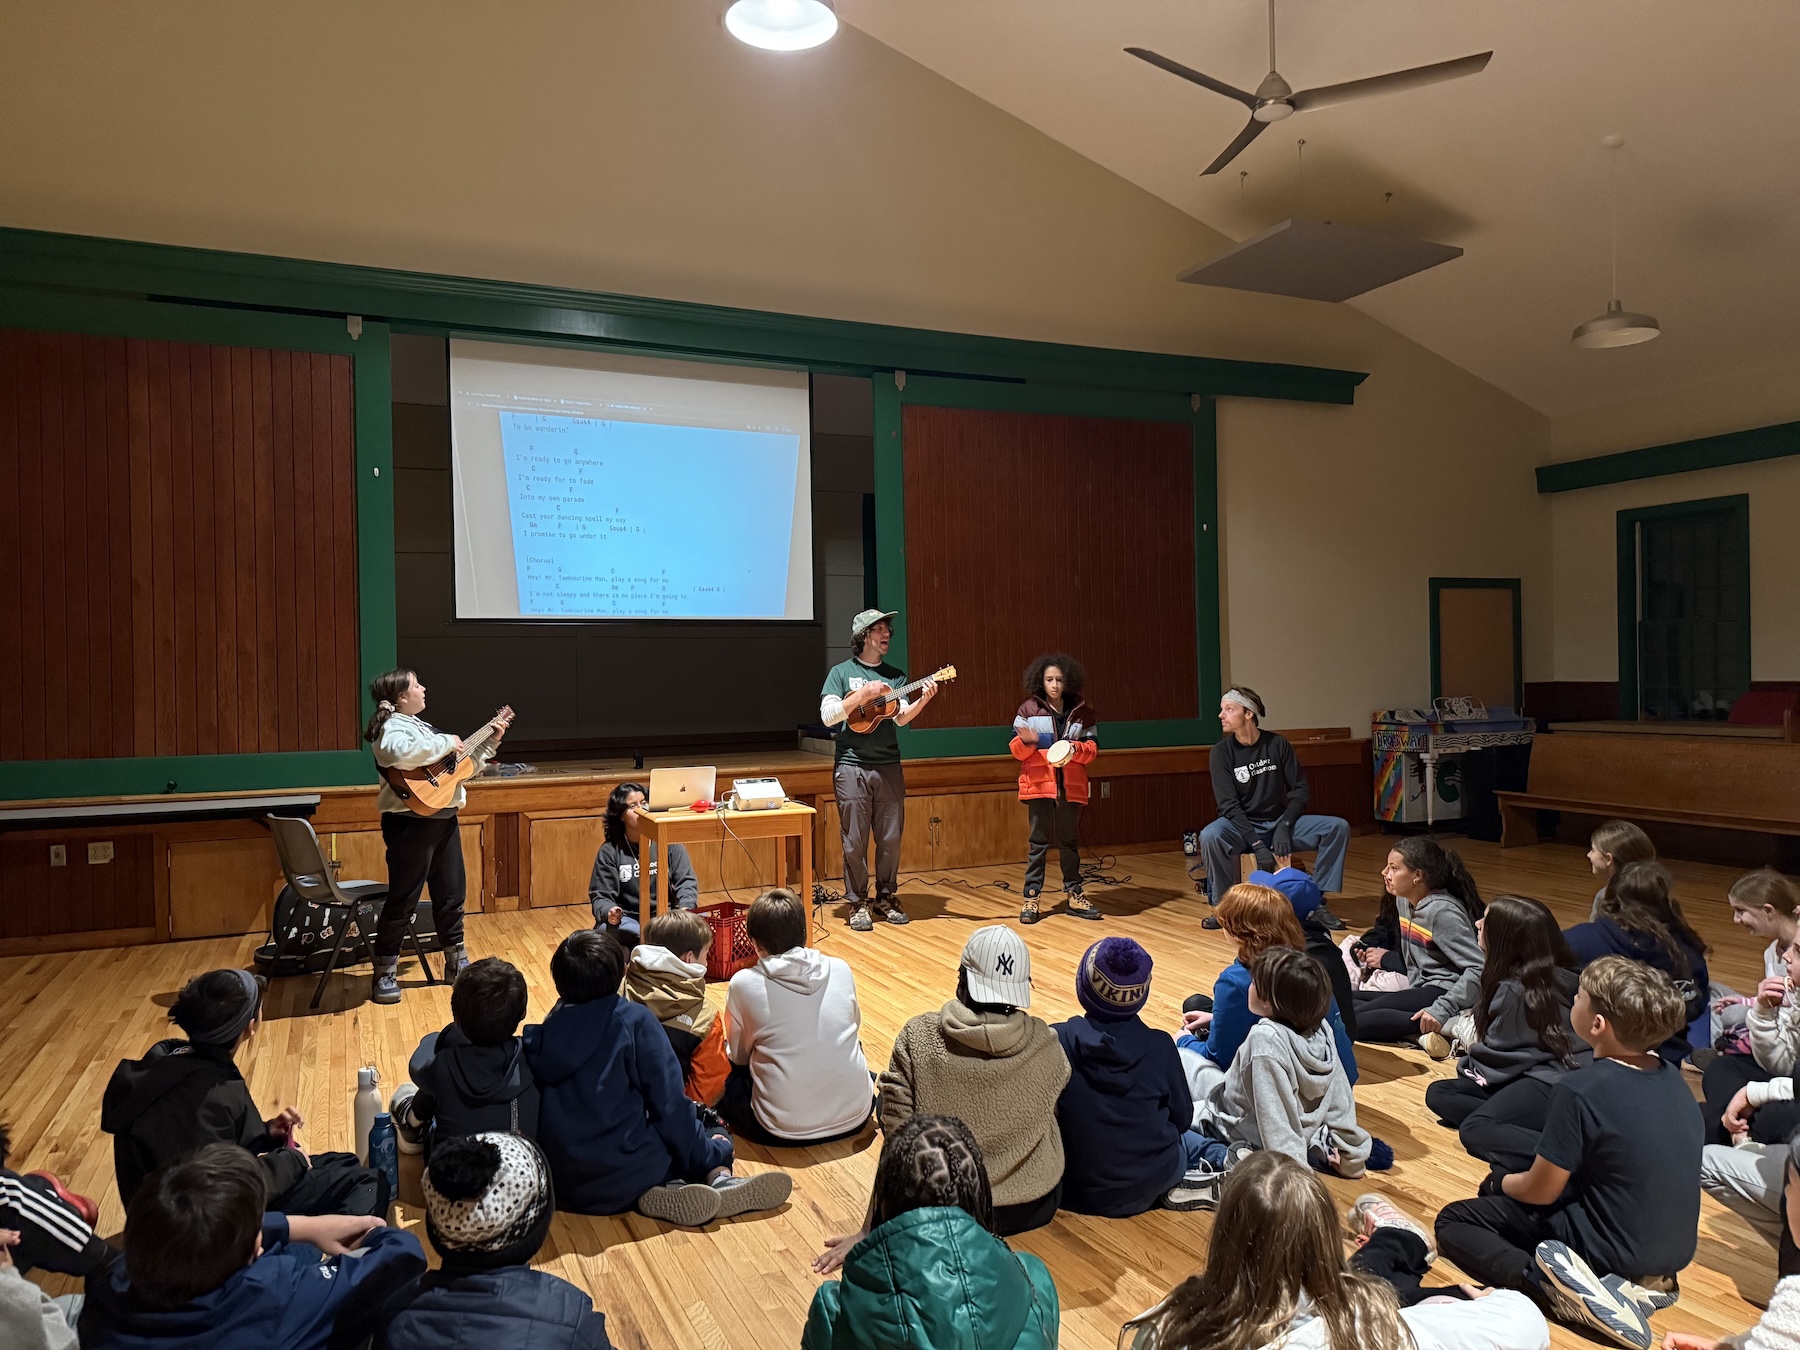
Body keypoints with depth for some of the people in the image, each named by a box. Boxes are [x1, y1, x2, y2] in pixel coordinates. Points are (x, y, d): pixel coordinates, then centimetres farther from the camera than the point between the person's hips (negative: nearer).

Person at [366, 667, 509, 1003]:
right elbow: (401, 753, -37)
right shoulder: (392, 727, -10)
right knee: (403, 899, -2)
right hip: (411, 823, -9)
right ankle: (385, 974, 9)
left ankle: (456, 964, 26)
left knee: (452, 893, 14)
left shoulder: (424, 726, 19)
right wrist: (446, 743, -24)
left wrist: (491, 743, 17)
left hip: (443, 820, 9)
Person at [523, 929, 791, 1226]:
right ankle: (720, 1180, -12)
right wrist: (711, 1157, 4)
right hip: (627, 1178, -5)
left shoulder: (544, 1033, 2)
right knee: (716, 1134, 17)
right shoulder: (634, 1020, -10)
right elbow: (669, 1105, -10)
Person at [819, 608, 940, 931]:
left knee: (890, 838, 6)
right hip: (852, 767, -3)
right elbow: (827, 716, -8)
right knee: (855, 839, -1)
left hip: (889, 766, 3)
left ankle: (886, 897, 20)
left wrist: (923, 700, -20)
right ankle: (858, 903, 10)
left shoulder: (895, 675, 11)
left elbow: (902, 718, -1)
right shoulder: (841, 672, 2)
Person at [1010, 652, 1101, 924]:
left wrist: (1075, 749, -14)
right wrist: (1027, 741, -22)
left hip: (1070, 786, 2)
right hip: (1039, 784, -2)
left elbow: (1093, 746, 6)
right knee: (1038, 842, 1)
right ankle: (1031, 897, 5)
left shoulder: (1081, 711, 6)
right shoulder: (1028, 709, 0)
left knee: (1070, 842, 10)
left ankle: (1074, 895, 18)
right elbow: (1015, 749, -1)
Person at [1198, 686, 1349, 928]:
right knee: (1210, 836, -35)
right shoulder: (1221, 751, -8)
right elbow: (1229, 806, -14)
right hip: (1242, 827, -3)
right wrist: (1257, 845, -24)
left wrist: (1284, 826, -16)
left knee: (1338, 827, -17)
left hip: (1278, 823, 3)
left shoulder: (1277, 744, -2)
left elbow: (1300, 790, 0)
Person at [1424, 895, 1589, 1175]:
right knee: (1439, 1094, 3)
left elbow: (1498, 1053, -6)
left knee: (1475, 1131, -30)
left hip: (1554, 1082, -11)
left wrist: (1467, 1066, 10)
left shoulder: (1516, 989, -19)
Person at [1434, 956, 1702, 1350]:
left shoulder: (1581, 1091, -25)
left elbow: (1540, 1191, -15)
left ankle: (1568, 1290, -15)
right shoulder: (1671, 1076, -2)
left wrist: (1501, 1183, 8)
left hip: (1614, 1249, -7)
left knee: (1453, 1223, 5)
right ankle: (1643, 1279, 8)